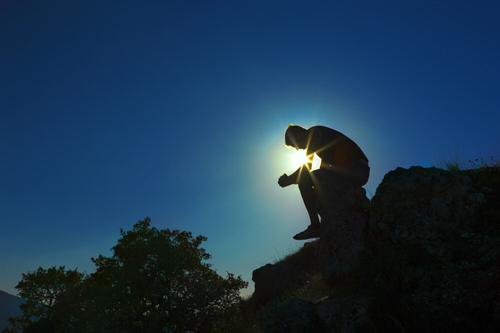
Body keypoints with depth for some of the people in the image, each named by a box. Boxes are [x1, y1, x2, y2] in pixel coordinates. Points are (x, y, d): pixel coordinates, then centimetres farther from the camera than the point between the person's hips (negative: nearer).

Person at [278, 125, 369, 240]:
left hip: (352, 169, -10)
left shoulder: (314, 132, -2)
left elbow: (306, 168, -9)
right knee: (316, 192, 20)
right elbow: (322, 170, 29)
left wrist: (290, 179, 3)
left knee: (304, 180, -14)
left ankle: (315, 225, -17)